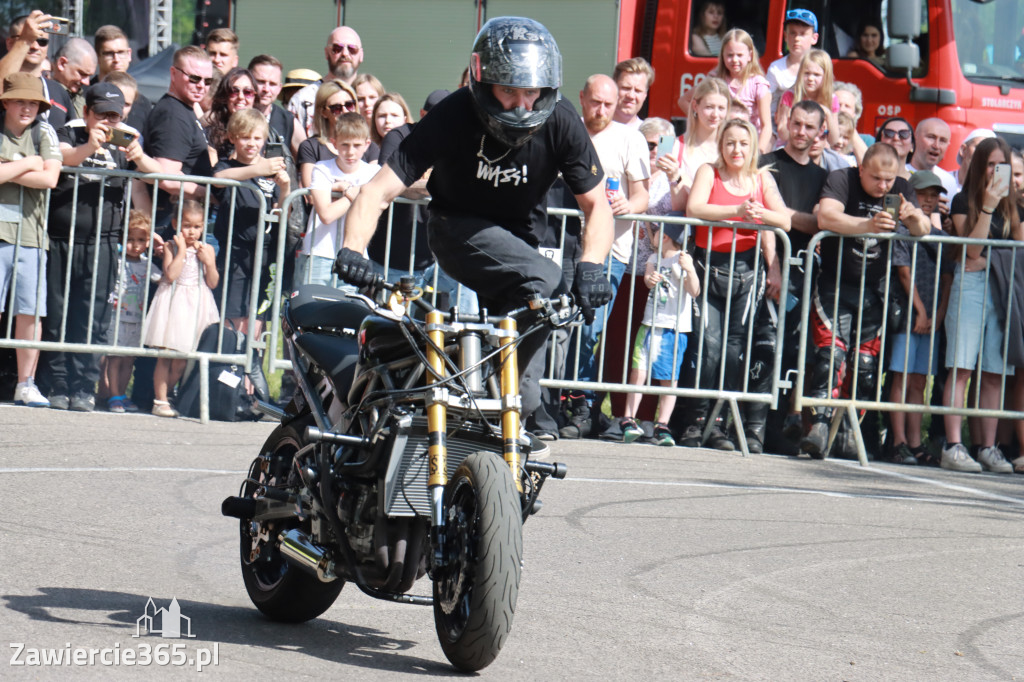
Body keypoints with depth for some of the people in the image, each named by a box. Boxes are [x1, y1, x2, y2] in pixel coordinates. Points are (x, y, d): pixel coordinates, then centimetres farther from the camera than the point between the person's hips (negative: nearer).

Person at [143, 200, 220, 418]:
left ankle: (164, 396, 16)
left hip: (196, 307, 3)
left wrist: (207, 261, -8)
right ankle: (160, 401, 2)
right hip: (172, 304, -3)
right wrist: (182, 251, -13)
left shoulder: (207, 249, 8)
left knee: (181, 360, 4)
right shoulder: (171, 247, -1)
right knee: (164, 357, -4)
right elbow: (170, 275, -15)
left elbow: (213, 283, 5)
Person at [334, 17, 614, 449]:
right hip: (458, 230, -4)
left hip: (520, 240, 4)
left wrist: (591, 264, -32)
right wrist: (352, 250, -46)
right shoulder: (452, 117, -26)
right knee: (544, 281, -32)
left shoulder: (560, 123, -19)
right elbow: (379, 190, -29)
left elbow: (596, 204, -13)